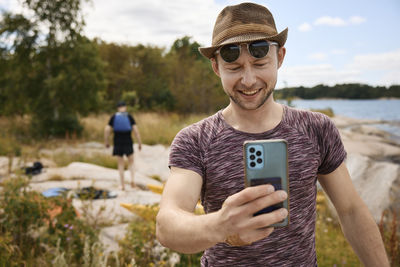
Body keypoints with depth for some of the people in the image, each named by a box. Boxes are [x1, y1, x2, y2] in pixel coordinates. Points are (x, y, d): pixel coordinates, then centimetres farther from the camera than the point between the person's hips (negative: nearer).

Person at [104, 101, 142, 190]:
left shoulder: (113, 117, 3)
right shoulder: (129, 117, 0)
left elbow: (107, 130, -3)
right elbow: (136, 130, -7)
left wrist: (106, 141, 10)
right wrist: (140, 143, -1)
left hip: (117, 143, 1)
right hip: (128, 142, -1)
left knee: (121, 164, 10)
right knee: (131, 162, 14)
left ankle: (122, 185, 9)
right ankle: (132, 179, -7)